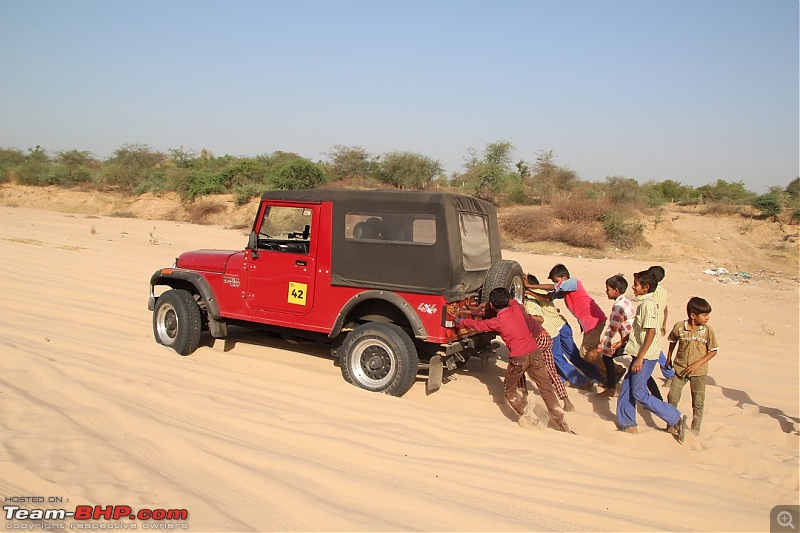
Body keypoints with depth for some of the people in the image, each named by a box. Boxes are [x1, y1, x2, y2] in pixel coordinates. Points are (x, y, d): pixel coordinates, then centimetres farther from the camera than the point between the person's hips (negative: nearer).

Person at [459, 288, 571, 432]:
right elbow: (512, 301, 31)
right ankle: (562, 425, 6)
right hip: (535, 352, 4)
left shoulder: (496, 322, -5)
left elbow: (477, 324, 11)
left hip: (518, 358, -4)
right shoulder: (516, 308, 5)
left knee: (509, 390, 18)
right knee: (547, 389, 8)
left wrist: (461, 321, 26)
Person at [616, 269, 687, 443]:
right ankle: (627, 424, 20)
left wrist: (640, 358, -23)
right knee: (627, 389, 11)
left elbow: (651, 332, -22)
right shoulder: (643, 303, 12)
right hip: (639, 354, 10)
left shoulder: (648, 304, -18)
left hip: (645, 356, -10)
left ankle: (675, 419, 4)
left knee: (639, 393, -4)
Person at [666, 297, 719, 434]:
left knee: (698, 403, 8)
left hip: (698, 371, -1)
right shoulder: (679, 326, -9)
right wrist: (669, 357, 18)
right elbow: (673, 340, 11)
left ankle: (695, 431, 22)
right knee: (672, 398, 6)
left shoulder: (707, 330, -11)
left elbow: (713, 351, -6)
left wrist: (697, 364, -15)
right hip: (680, 368, 1)